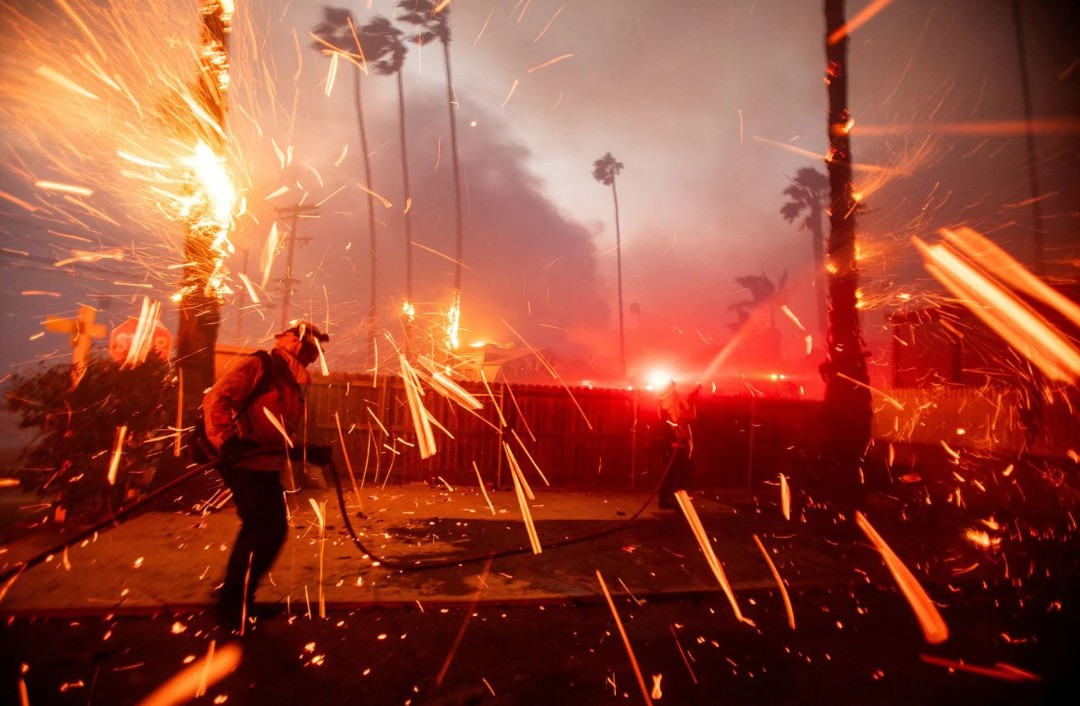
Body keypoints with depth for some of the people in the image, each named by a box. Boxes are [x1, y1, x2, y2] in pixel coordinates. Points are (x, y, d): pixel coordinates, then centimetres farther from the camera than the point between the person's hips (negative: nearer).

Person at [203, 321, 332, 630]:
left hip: (268, 468, 9)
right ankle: (233, 607, 13)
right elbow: (216, 398, -19)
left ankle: (241, 599, 30)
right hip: (247, 465, -9)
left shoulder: (292, 382, 18)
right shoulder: (260, 366, -8)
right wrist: (226, 440, -30)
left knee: (275, 530, 14)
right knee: (260, 531, -5)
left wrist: (310, 452, 10)